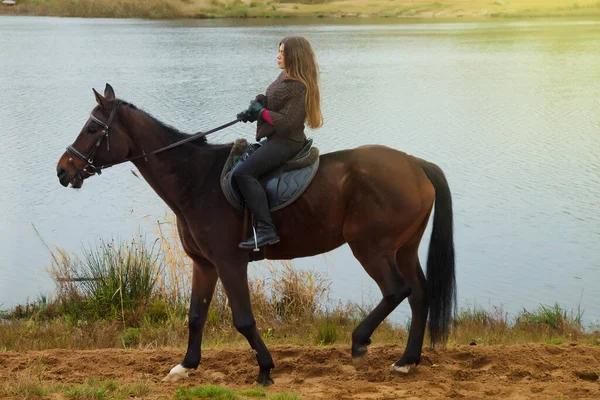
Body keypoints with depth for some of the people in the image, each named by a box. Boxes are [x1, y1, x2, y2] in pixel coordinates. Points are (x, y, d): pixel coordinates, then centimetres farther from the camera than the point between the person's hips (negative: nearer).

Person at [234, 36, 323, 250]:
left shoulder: (300, 87, -21)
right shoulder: (285, 76, 9)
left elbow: (286, 121, -26)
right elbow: (268, 100, 16)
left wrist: (262, 112, -13)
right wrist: (253, 109, -4)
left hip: (286, 142, -11)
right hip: (276, 139, 11)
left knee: (243, 173, -24)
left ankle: (266, 230, -28)